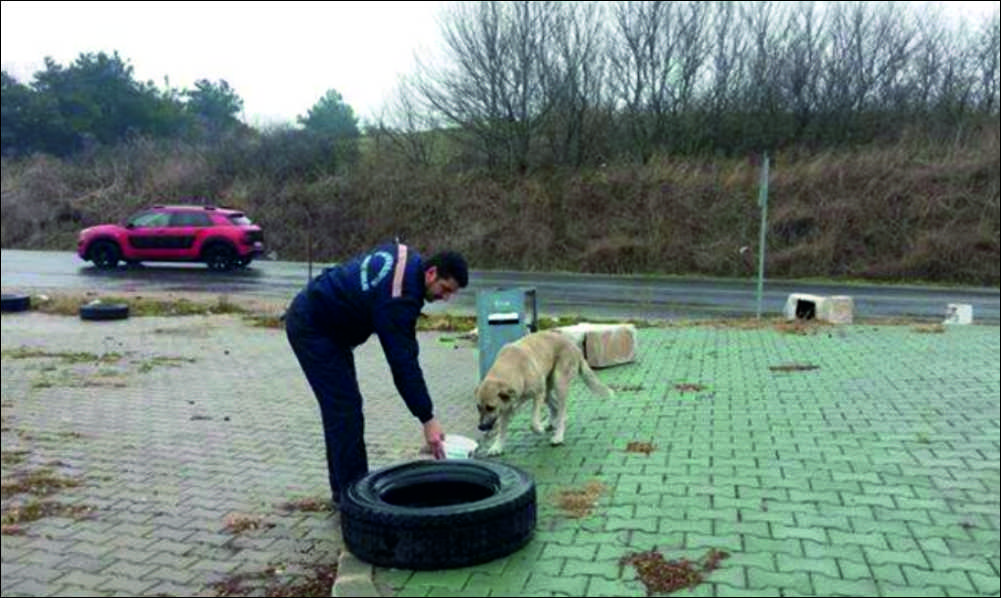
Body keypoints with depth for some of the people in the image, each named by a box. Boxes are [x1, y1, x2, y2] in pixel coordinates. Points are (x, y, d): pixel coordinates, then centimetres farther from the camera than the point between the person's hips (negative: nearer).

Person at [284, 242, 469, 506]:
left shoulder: (408, 258, -1)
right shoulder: (398, 298, -28)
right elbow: (403, 362, -29)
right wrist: (428, 419, -27)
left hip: (316, 314, 10)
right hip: (312, 328, -10)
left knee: (341, 406, 12)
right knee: (345, 408, -9)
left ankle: (345, 488, 20)